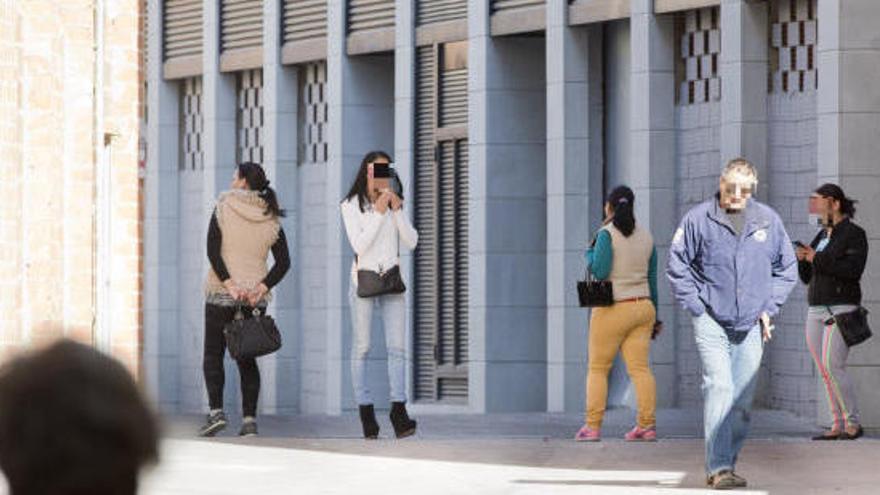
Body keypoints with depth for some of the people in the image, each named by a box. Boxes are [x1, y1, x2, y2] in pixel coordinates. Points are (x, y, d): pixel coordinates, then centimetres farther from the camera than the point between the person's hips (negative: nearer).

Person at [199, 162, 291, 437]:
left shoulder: (224, 208, -5)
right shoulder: (270, 218, 5)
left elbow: (213, 251, -14)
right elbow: (283, 262, -1)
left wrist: (229, 283, -17)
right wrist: (262, 287, -8)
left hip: (222, 293, -3)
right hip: (255, 298, 3)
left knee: (213, 354, 6)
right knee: (246, 357, 10)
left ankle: (216, 411, -11)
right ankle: (249, 419, 0)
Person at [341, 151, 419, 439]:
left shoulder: (393, 203, 12)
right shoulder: (351, 205, -1)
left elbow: (411, 242, 3)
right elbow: (359, 245, -12)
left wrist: (397, 210, -8)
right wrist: (378, 213, -16)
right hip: (363, 280, -3)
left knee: (396, 348, -7)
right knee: (361, 348, -1)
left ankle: (399, 410, -11)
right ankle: (365, 409, 4)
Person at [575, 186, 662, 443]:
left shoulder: (607, 234, -10)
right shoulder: (646, 236, 9)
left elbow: (600, 271, -18)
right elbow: (652, 278, 12)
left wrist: (589, 253, 2)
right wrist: (654, 316, 18)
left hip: (613, 310, -5)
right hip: (642, 307, 5)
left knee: (597, 368, 4)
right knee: (640, 368, 1)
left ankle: (592, 426, -1)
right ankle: (647, 426, -8)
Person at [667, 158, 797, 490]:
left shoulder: (768, 221, 5)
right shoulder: (699, 220, -5)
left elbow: (787, 269, 17)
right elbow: (677, 266, 2)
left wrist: (769, 308, 8)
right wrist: (696, 307, -4)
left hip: (751, 326, 4)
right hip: (712, 322, -4)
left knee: (743, 399, 6)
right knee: (718, 387, -16)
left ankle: (728, 463, 18)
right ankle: (718, 467, -19)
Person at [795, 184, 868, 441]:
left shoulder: (854, 234, -7)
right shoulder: (821, 237, 16)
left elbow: (854, 271, -20)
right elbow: (807, 278, 16)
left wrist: (817, 259, -19)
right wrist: (802, 259, -5)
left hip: (841, 310, -8)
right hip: (817, 311, 8)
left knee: (833, 368, -17)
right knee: (826, 371, 2)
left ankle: (853, 423, -10)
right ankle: (838, 426, 4)